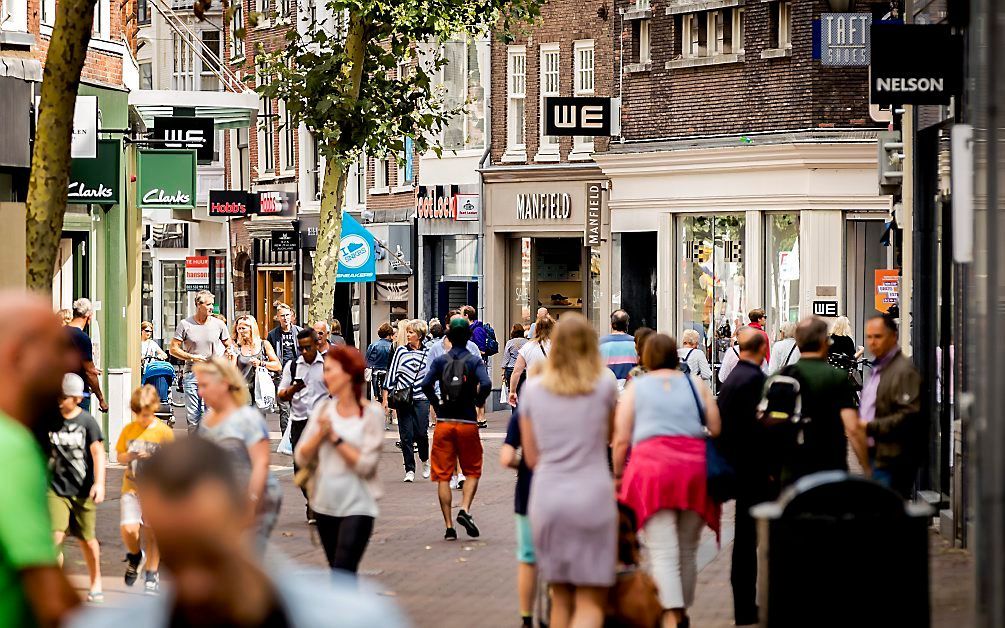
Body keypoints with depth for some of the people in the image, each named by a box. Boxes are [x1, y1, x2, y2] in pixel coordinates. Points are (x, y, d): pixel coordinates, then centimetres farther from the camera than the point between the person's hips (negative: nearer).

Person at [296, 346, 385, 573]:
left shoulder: (371, 413, -9)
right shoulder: (324, 408, 4)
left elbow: (366, 465, -15)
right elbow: (301, 457, 3)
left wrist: (335, 437, -14)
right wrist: (320, 434, -13)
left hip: (357, 507, -6)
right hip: (325, 505, 6)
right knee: (337, 572, 15)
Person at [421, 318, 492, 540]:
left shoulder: (440, 361, 1)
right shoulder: (475, 361, -2)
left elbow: (425, 384, -13)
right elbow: (486, 384, -18)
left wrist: (437, 404, 2)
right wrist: (479, 401, 1)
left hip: (444, 422, 1)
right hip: (468, 422, -1)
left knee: (443, 476, 5)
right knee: (472, 471, 14)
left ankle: (449, 527, 1)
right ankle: (465, 509, -11)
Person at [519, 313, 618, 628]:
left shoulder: (532, 389, 4)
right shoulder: (605, 387, -2)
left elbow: (531, 457, 8)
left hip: (547, 499, 3)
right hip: (593, 497, -3)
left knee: (561, 599, 15)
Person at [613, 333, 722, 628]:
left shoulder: (635, 388, 10)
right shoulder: (696, 385, 14)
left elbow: (621, 440, 4)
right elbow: (716, 430, 10)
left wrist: (618, 475, 15)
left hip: (652, 466, -2)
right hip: (695, 470, 2)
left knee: (663, 552, -8)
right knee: (687, 549, 15)